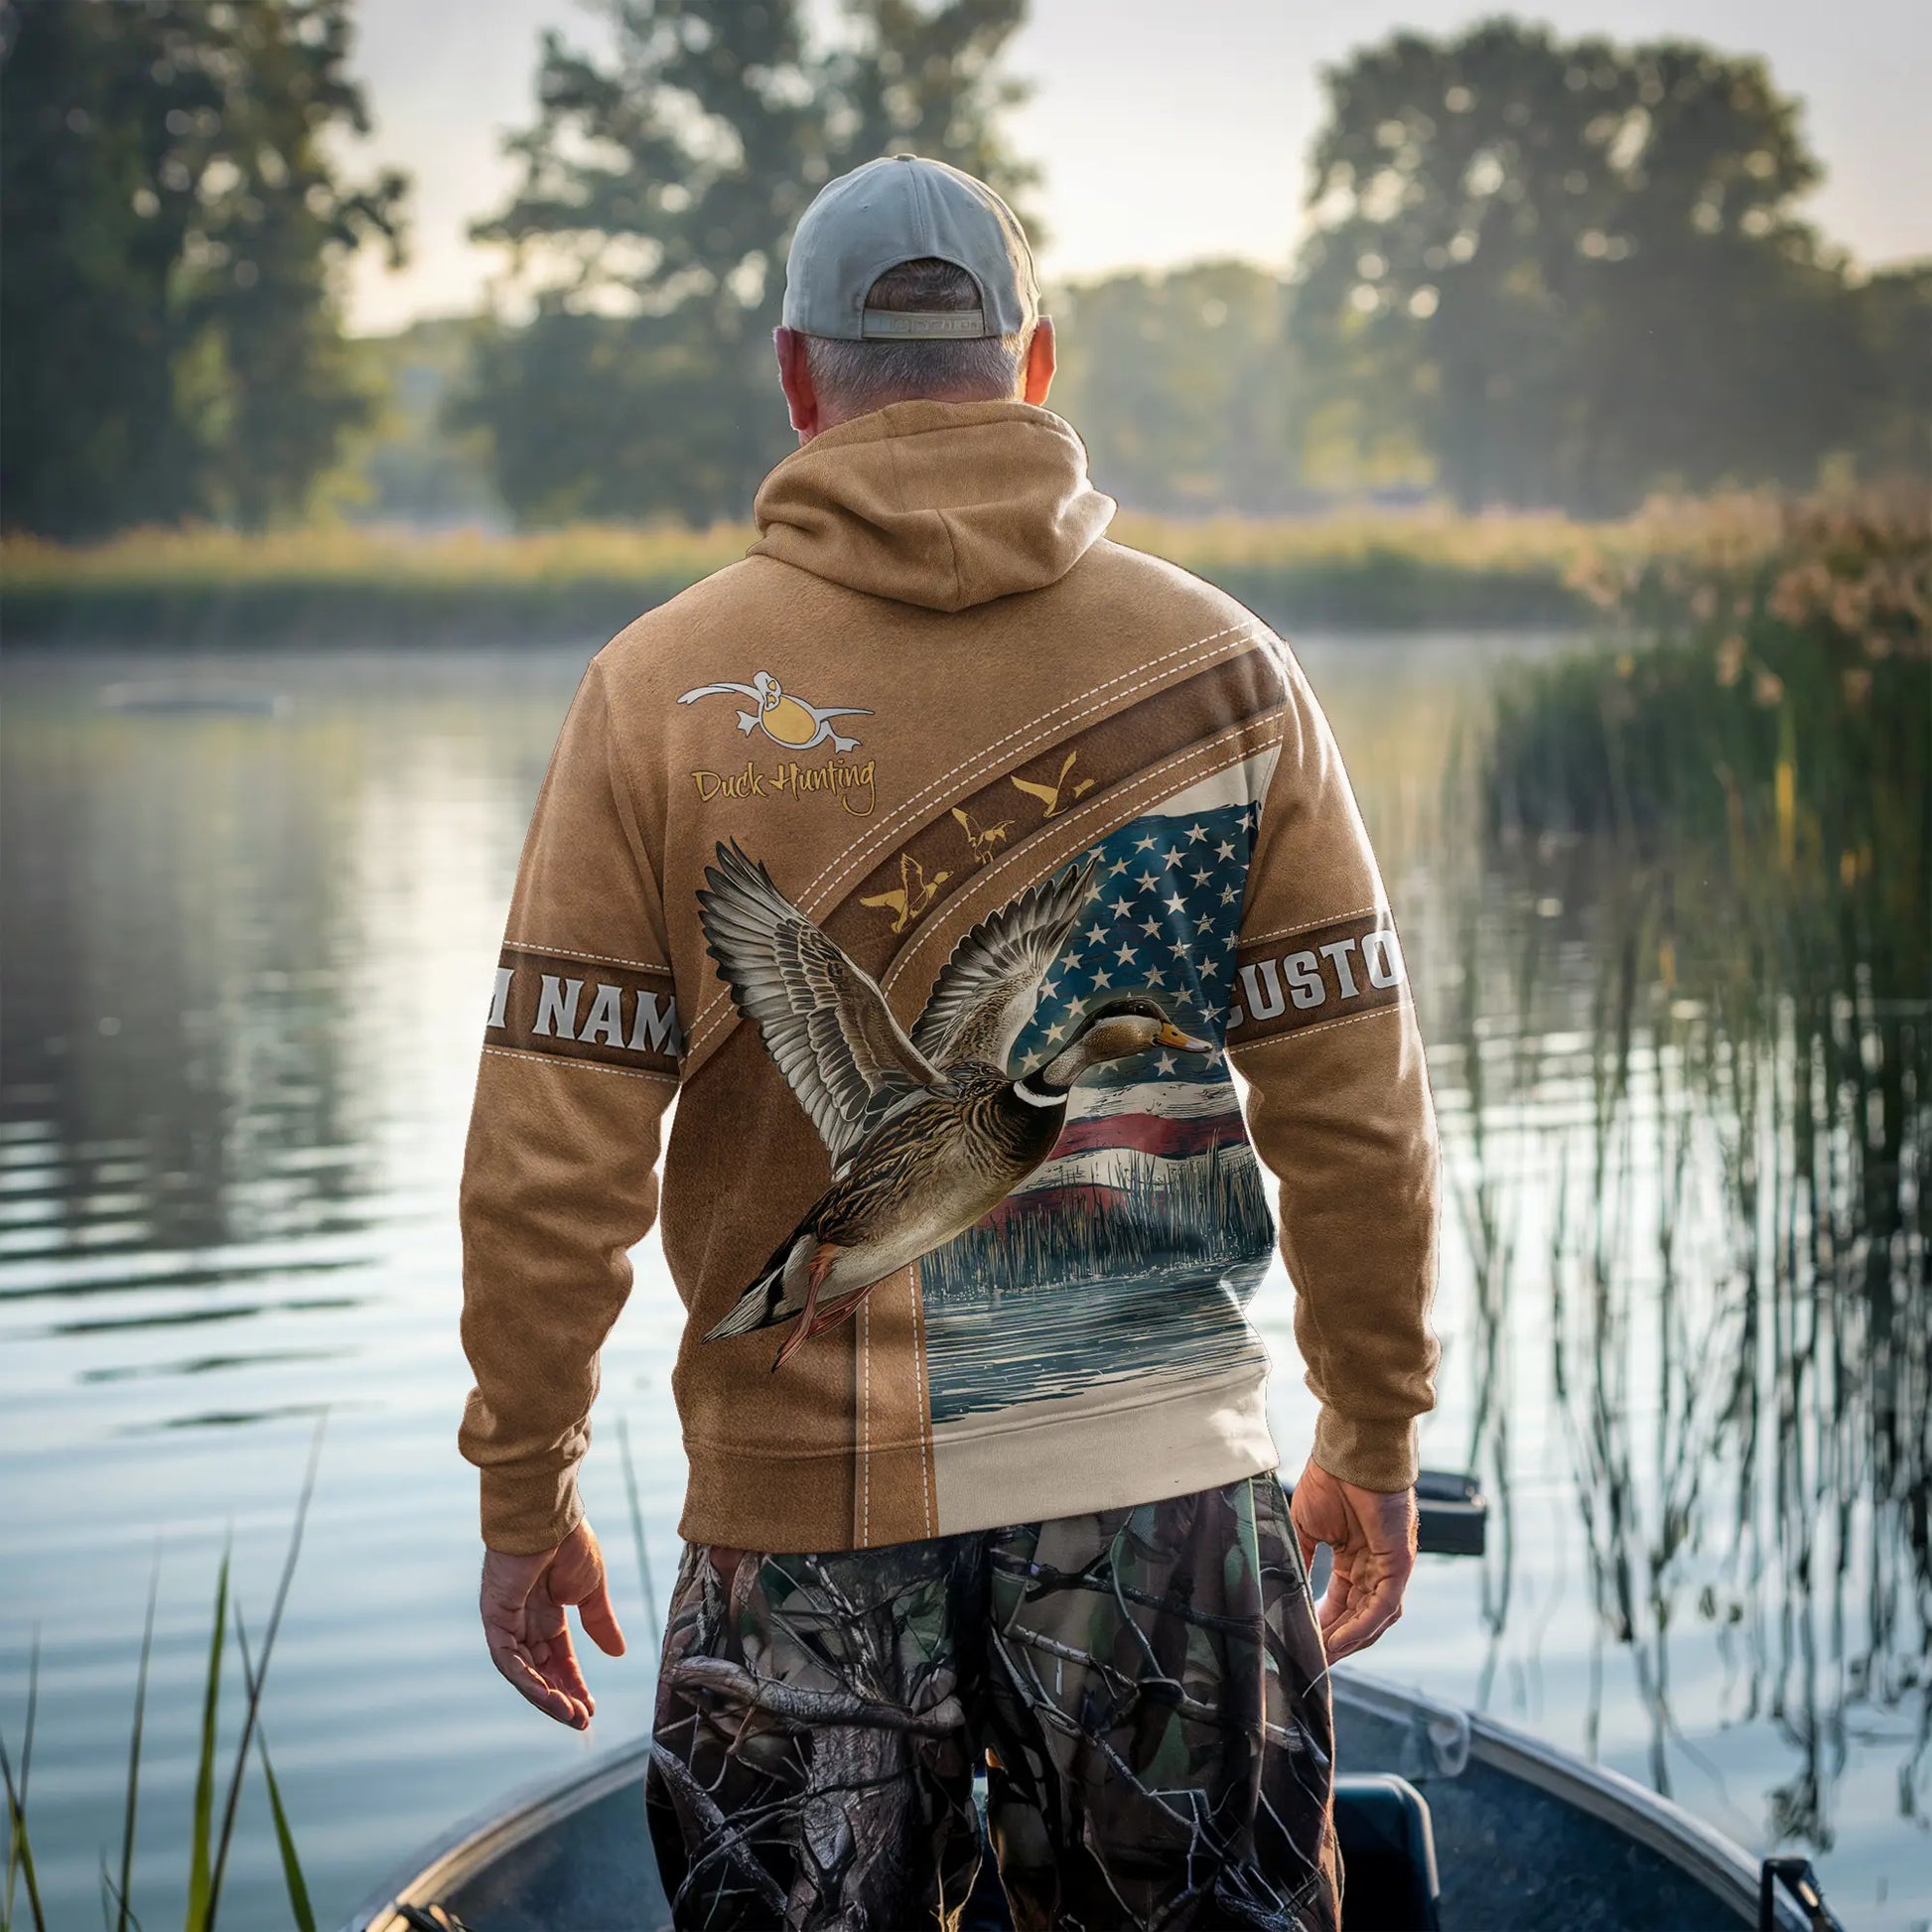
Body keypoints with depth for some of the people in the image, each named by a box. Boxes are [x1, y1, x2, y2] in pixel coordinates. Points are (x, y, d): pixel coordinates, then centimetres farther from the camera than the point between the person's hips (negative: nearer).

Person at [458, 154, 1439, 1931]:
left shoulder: (661, 691, -3)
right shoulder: (1221, 668, 0)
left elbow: (553, 1157, -5)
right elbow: (1355, 1112, 0)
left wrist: (526, 1494, 7)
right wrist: (1377, 1440, 13)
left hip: (799, 1519, 0)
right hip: (1166, 1496, 1)